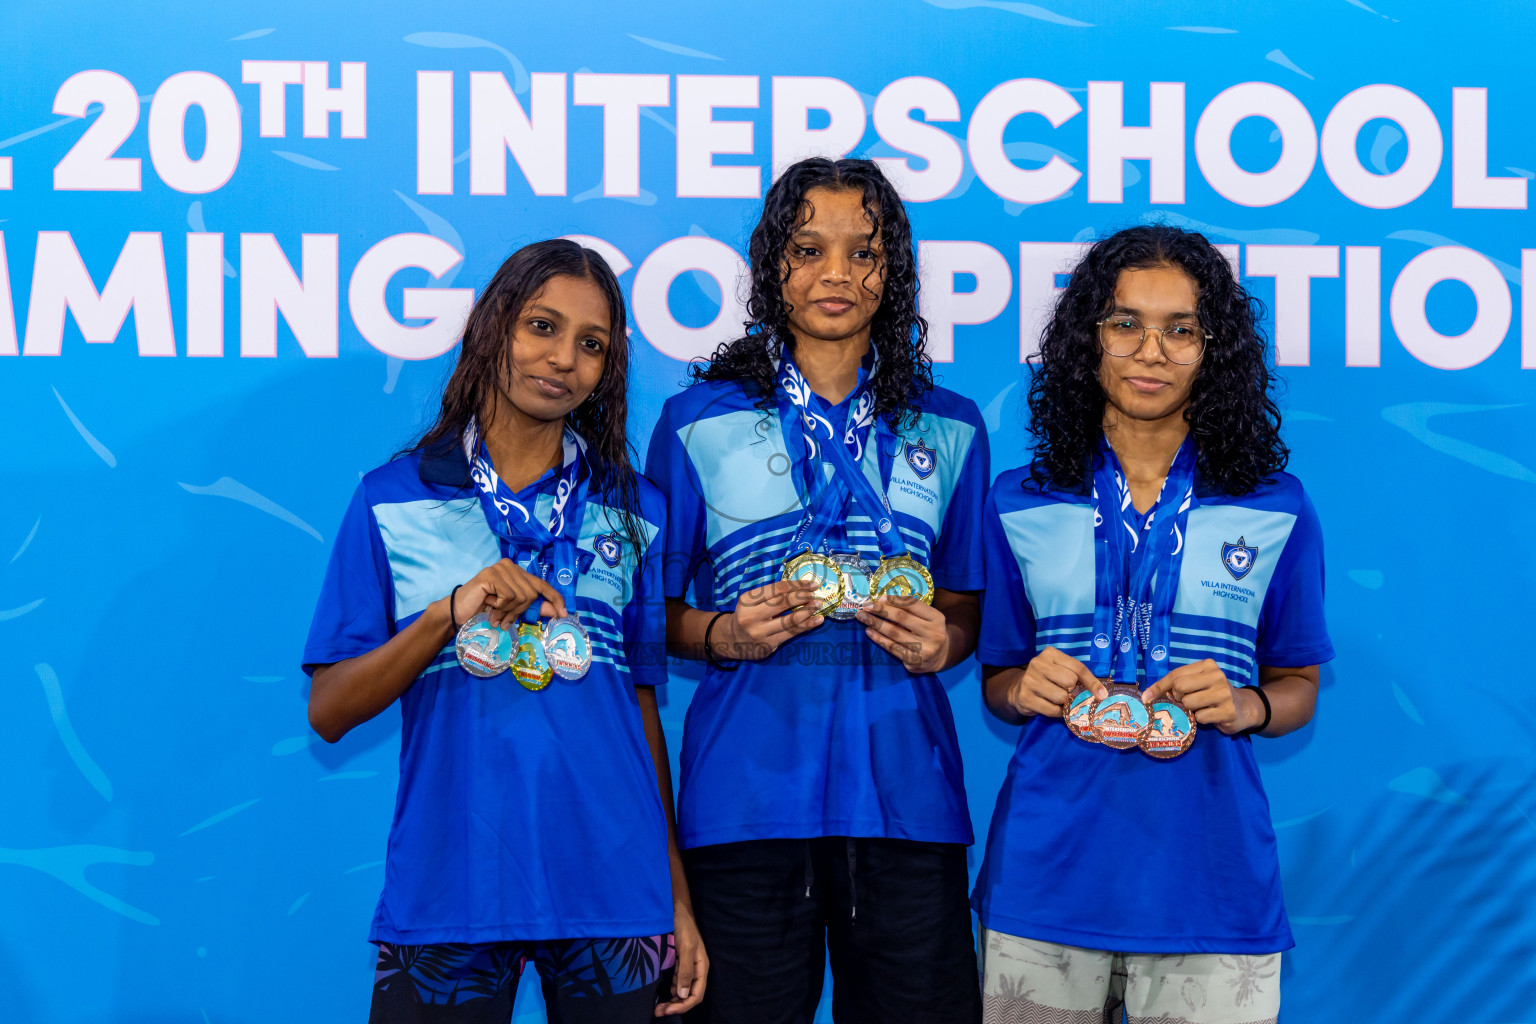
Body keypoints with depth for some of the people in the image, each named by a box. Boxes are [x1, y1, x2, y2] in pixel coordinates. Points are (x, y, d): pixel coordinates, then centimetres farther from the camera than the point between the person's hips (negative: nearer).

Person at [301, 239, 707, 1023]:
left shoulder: (635, 510, 10)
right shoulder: (392, 500, 4)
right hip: (446, 892, -1)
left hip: (612, 887, 2)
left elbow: (641, 702, 11)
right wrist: (448, 614, -15)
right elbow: (329, 713, 0)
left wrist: (678, 899, 7)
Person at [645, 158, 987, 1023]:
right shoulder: (699, 423, 5)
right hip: (749, 785, -2)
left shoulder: (950, 430, 11)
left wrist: (940, 642, -4)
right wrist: (726, 634, -12)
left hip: (904, 784, 2)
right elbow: (659, 613, 8)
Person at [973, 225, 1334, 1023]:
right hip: (1046, 877, 1)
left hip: (1210, 888, 0)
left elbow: (1298, 687, 11)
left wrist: (1245, 705, -9)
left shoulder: (1275, 510, 4)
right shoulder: (1019, 507, 6)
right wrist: (1025, 688, -8)